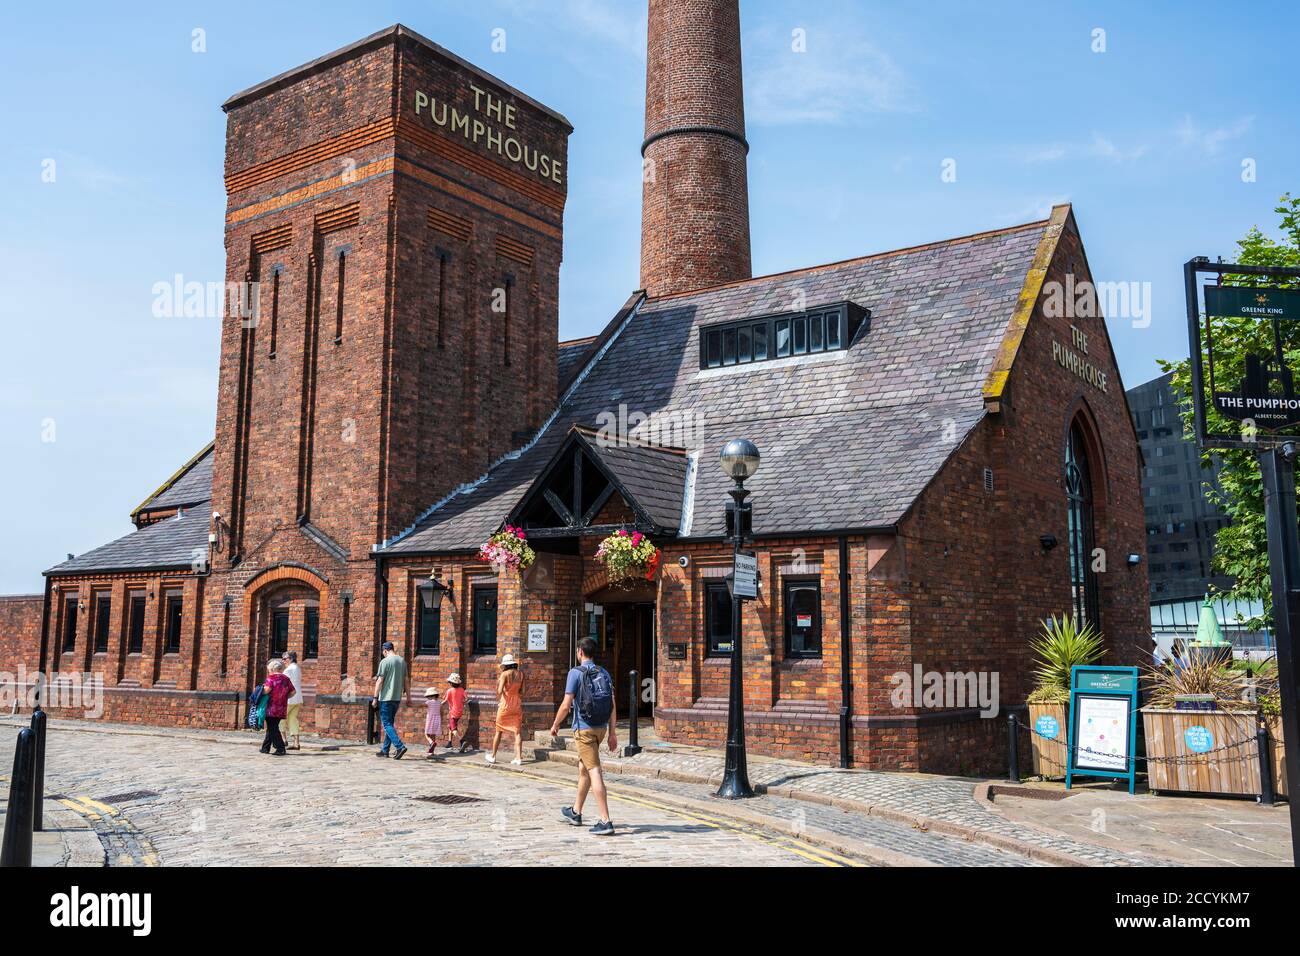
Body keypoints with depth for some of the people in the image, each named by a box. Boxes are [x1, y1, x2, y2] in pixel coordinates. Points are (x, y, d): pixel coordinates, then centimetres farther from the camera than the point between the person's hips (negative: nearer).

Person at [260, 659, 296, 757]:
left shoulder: (271, 677, -7)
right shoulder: (286, 679, 10)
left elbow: (267, 689, -21)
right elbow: (292, 692, 7)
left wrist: (262, 688, -1)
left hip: (272, 708, -6)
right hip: (282, 709, 6)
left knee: (273, 728, -2)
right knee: (271, 728, 17)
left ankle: (280, 748, -9)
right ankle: (265, 748, 25)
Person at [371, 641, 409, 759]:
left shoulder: (385, 661, -10)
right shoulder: (402, 661, 9)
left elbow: (380, 681, -12)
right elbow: (405, 680, 12)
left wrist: (375, 698, -8)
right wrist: (406, 693, 19)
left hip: (386, 697, -7)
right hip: (397, 698, 7)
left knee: (387, 724, -4)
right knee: (389, 723, 15)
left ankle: (400, 746, -18)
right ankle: (385, 750, 17)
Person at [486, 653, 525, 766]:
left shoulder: (505, 674, -12)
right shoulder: (521, 674, 1)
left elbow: (500, 691, -19)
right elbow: (522, 691, 3)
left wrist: (498, 683, -2)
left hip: (506, 703, -3)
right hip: (517, 703, 3)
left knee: (499, 731, 11)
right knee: (517, 731, 3)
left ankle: (493, 756, 22)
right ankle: (519, 758, -4)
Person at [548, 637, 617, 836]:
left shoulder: (576, 673, -11)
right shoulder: (604, 673, 7)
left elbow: (566, 705, -13)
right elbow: (612, 705, 4)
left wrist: (555, 725, 3)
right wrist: (612, 732, 8)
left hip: (584, 729, -7)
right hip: (601, 728, 7)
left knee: (594, 772, -10)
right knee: (583, 767, 22)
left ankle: (605, 821, -16)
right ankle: (575, 812, 36)